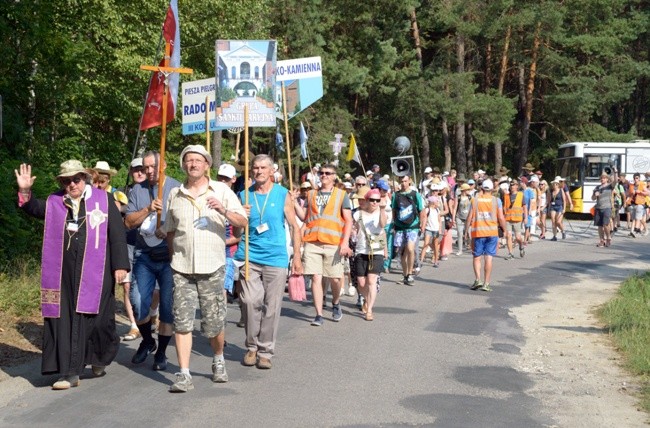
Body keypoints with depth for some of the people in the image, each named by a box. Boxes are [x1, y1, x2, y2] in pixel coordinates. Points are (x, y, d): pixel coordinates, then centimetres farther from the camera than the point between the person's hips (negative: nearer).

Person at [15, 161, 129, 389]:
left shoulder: (103, 199, 5)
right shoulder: (54, 202, 12)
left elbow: (117, 233, 2)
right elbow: (34, 208, -3)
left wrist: (120, 265, -4)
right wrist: (25, 191, -22)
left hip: (95, 272, -2)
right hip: (63, 273, 2)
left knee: (96, 318, 2)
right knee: (63, 318, 0)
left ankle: (100, 356, 30)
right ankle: (69, 373, 5)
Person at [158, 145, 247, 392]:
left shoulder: (221, 191, 4)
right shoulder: (175, 195, 11)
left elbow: (243, 222, -3)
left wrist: (223, 210, -20)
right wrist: (173, 256, 14)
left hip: (212, 268, -2)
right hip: (182, 268, 2)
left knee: (214, 323, 3)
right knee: (182, 322, -5)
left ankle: (218, 362, 30)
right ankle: (183, 375, -2)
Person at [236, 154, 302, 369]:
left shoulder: (283, 195, 3)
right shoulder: (244, 195, 7)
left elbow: (294, 227, 6)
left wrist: (297, 257, 1)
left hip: (276, 258, -1)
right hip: (249, 257, 1)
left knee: (271, 306, 2)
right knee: (250, 301, -8)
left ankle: (265, 351, 13)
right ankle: (251, 347, 10)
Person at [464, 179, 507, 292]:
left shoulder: (475, 200, 0)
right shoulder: (496, 200, 0)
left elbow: (470, 217, -1)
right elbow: (501, 218, -2)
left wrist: (467, 230, 8)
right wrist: (505, 229, 10)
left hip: (477, 232, 0)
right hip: (492, 232, 0)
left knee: (477, 257, 10)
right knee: (488, 257, 2)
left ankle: (478, 279, -5)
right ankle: (486, 283, 3)